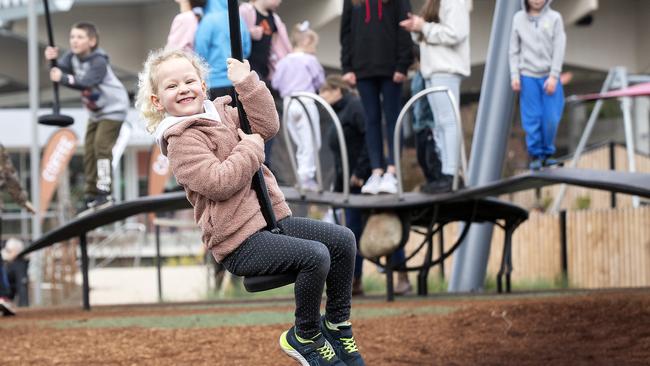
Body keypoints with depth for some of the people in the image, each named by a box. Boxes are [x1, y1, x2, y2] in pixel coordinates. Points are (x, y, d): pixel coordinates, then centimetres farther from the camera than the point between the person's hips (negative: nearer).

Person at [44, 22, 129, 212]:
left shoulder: (98, 62, -26)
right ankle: (91, 196, 11)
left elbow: (86, 83, -40)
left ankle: (104, 193, -17)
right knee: (89, 151, 5)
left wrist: (63, 79, -53)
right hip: (95, 111, 8)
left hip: (112, 108, -8)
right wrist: (53, 60, -37)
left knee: (101, 146, -20)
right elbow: (61, 69, -17)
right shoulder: (72, 56, -2)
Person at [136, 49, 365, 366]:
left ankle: (337, 324, 16)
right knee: (315, 256, -25)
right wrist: (252, 147, -12)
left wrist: (247, 83, -4)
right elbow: (218, 182, -23)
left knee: (343, 240, 3)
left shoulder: (221, 111, 14)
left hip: (270, 218, 9)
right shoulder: (181, 140, -11)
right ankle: (305, 336, -4)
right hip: (240, 242, -9)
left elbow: (267, 125, 5)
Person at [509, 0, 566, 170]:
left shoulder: (554, 18, 1)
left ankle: (547, 153, 12)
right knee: (532, 119, -2)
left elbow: (559, 49, -3)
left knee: (551, 118, -4)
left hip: (549, 77, 0)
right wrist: (514, 75, -2)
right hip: (528, 76, 1)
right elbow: (514, 50, 7)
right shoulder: (518, 18, 5)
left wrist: (553, 76, -10)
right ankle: (536, 154, 7)